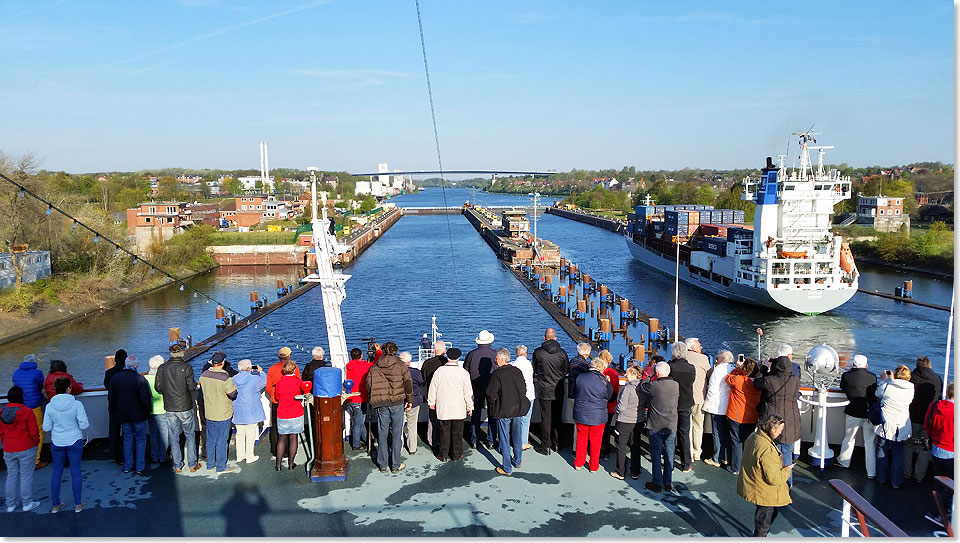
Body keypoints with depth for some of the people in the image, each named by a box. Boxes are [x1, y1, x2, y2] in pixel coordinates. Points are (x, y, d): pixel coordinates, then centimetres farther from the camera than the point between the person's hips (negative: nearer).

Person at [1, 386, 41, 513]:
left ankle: (11, 505, 21)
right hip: (26, 449, -5)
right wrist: (36, 443, 5)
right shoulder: (27, 412, -16)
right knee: (26, 476, 4)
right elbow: (34, 432, -13)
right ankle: (27, 503, 10)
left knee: (11, 476, 14)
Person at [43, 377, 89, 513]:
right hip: (74, 441, -2)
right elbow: (84, 425, -15)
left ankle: (55, 505, 22)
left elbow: (46, 428, -4)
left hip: (57, 443, 2)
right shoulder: (76, 404, -15)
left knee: (57, 473, 14)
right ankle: (78, 504, 15)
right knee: (76, 472, 8)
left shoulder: (50, 406, -7)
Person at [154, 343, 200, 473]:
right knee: (190, 435, 11)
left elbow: (157, 387, 0)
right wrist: (195, 384, 8)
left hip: (169, 408, 3)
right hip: (185, 407, -3)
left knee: (173, 437, 12)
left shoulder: (162, 368, -3)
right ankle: (192, 464, 15)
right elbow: (192, 387, -14)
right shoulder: (186, 368, -14)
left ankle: (177, 466, 17)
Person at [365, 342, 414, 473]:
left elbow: (368, 386, 2)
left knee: (382, 434, 10)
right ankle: (395, 465, 9)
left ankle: (382, 464, 16)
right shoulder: (401, 366, -4)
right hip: (397, 403, -2)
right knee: (397, 433, 5)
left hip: (381, 405, 2)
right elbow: (408, 384, -3)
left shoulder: (374, 367, 3)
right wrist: (409, 400, 10)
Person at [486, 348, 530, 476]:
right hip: (519, 409, 5)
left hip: (503, 412, -5)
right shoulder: (518, 371, 1)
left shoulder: (497, 374, -17)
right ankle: (517, 461, 36)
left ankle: (507, 468, 10)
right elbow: (524, 389, 10)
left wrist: (492, 406, -2)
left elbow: (491, 393, -19)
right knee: (517, 437, 20)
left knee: (504, 440, 4)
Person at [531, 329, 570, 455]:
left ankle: (545, 446, 9)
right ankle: (556, 444, 23)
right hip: (558, 391, 2)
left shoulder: (537, 352, -11)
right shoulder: (562, 352, -6)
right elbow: (567, 370, 5)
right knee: (557, 417, 14)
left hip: (544, 390, -2)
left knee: (545, 418, 5)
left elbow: (533, 370, 1)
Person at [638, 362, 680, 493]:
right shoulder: (676, 385, -3)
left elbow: (640, 387, -2)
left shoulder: (653, 386, -18)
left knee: (656, 455, 7)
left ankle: (657, 483, 12)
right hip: (671, 425, 4)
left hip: (656, 426, -4)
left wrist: (648, 375, 6)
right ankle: (668, 483, 20)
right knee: (669, 454, 13)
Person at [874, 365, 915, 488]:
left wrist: (884, 380, 18)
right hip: (902, 427, 1)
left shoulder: (886, 386, -14)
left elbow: (878, 394, 6)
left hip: (885, 425, -1)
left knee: (882, 450, 15)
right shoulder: (910, 390, -9)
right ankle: (896, 481, 18)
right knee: (898, 454, 14)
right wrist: (892, 380, 15)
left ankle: (881, 478, 24)